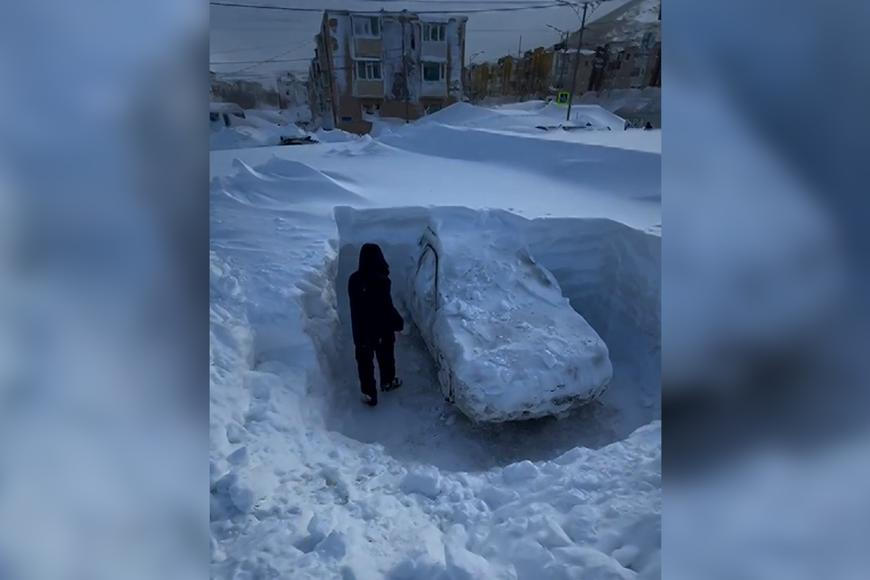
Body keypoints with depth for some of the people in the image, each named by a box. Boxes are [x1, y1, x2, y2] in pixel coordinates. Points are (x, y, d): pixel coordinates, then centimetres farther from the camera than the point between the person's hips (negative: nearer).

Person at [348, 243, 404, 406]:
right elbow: (387, 307, -20)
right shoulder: (381, 281, -26)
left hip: (361, 329, 3)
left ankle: (369, 394, 24)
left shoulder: (354, 280, -11)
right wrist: (398, 322, -4)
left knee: (364, 360, 15)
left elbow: (355, 304, 1)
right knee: (386, 356, 22)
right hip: (382, 328, -3)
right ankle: (388, 382, 44)